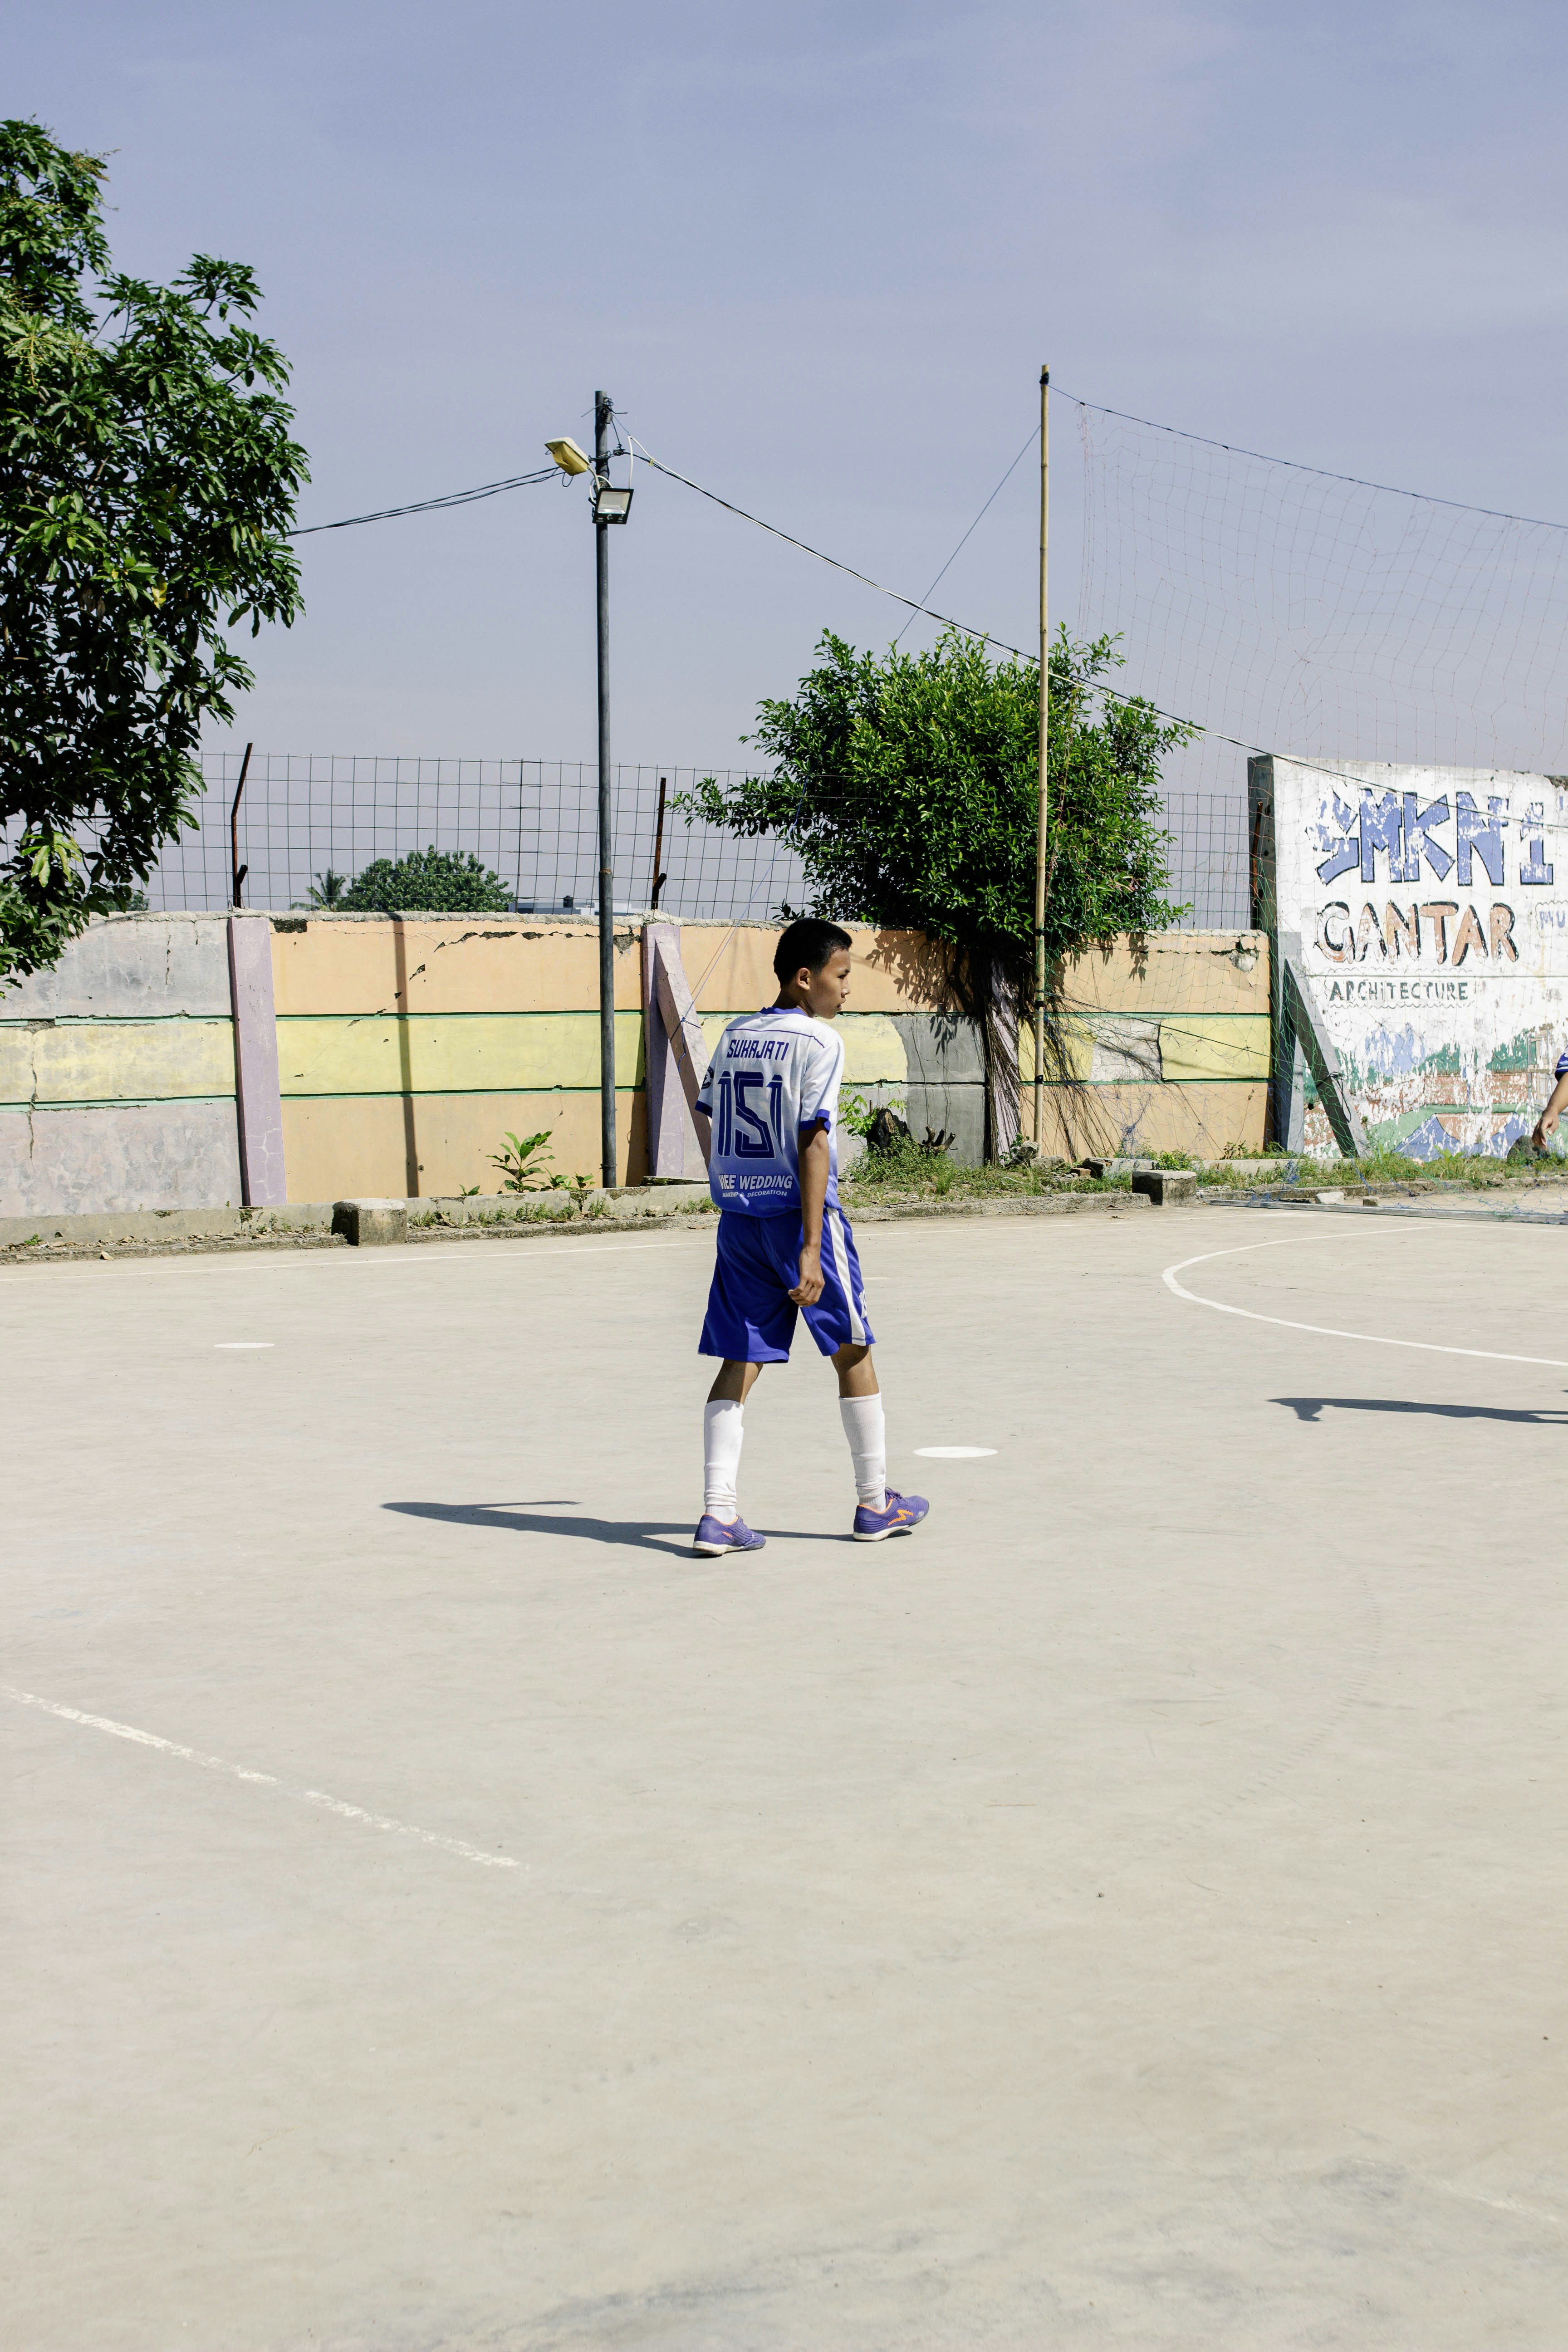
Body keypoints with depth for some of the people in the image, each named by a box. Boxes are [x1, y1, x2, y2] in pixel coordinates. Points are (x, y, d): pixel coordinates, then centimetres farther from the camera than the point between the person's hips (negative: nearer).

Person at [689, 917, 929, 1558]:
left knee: (739, 1363, 5)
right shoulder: (819, 1040, -10)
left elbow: (705, 1118, 17)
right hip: (798, 1214, -6)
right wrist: (812, 1249, -19)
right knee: (853, 1352, 10)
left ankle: (717, 1513, -5)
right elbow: (813, 1144, -17)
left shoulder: (734, 1036, 10)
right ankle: (875, 1504, 19)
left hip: (738, 1218, 6)